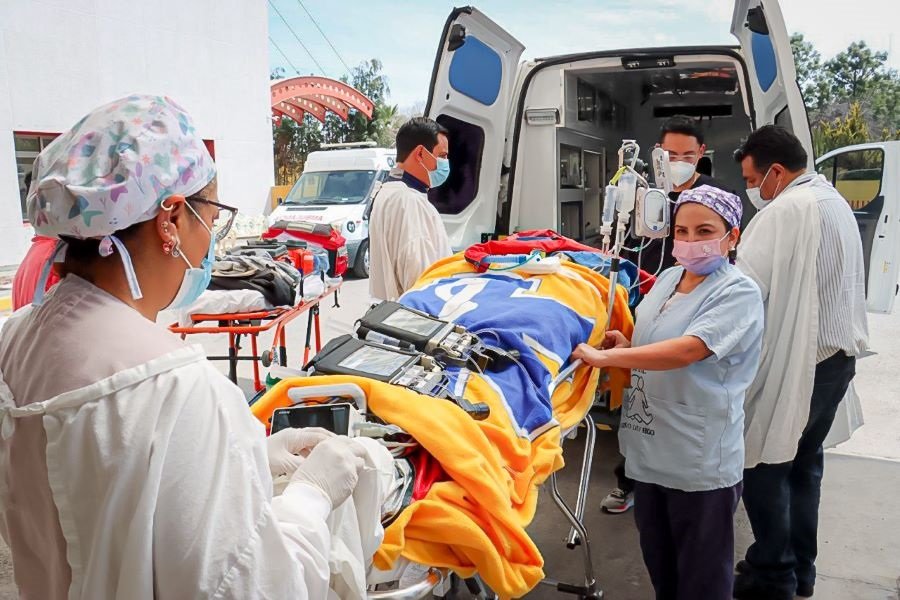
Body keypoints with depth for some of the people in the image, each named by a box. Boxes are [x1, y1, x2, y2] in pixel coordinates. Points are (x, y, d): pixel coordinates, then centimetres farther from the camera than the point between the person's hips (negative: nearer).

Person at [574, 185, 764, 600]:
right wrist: (625, 345, 0)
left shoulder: (739, 293, -14)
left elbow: (686, 350, -28)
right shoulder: (668, 278, 9)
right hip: (650, 449, 7)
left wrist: (607, 357, -26)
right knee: (658, 566, 22)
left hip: (701, 462, -7)